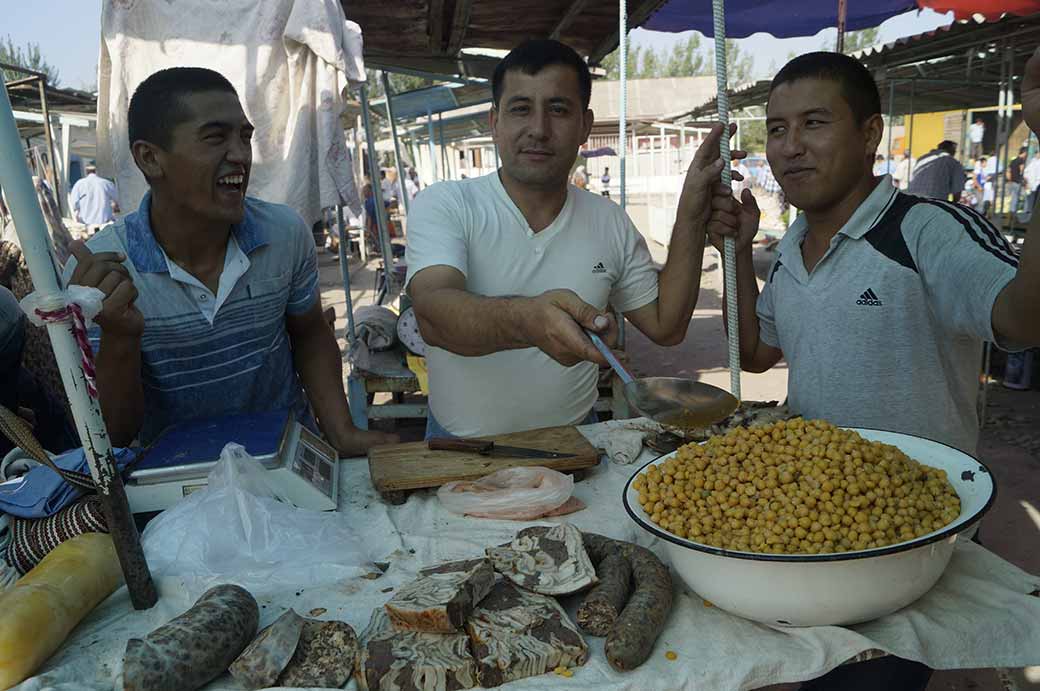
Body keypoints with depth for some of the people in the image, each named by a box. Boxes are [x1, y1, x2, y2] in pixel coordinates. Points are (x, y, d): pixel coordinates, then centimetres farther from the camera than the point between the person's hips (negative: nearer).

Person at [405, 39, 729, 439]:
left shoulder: (610, 223, 4)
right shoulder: (443, 206, -8)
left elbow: (666, 327, 7)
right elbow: (433, 315, -25)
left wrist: (691, 211, -1)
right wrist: (524, 320, -45)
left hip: (573, 443, 4)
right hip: (462, 449, -4)